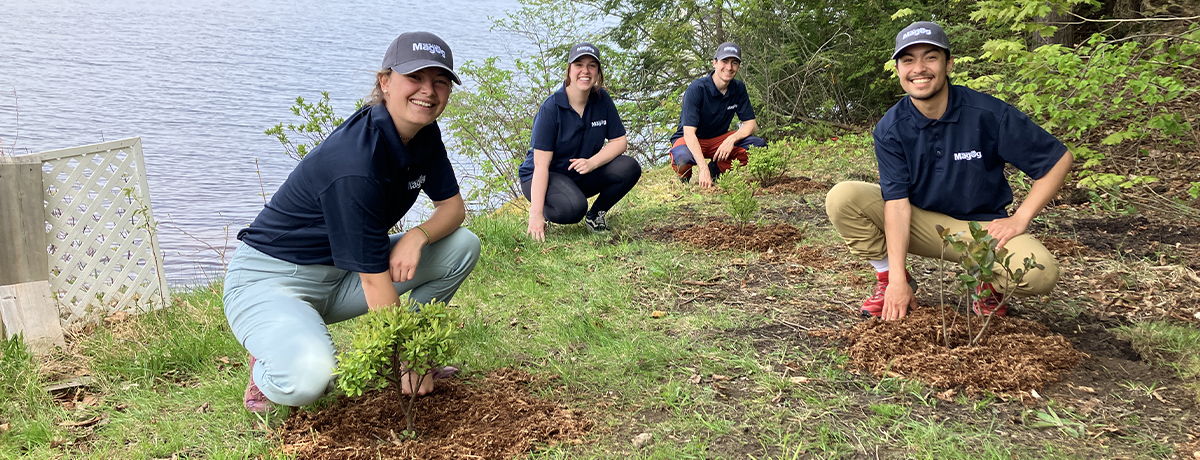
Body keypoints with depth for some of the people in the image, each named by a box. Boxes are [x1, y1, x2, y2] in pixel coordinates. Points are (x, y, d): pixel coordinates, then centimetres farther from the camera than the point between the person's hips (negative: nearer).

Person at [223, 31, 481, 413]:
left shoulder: (424, 134, -5)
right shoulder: (355, 161, -30)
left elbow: (452, 204, 5)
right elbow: (376, 281, -27)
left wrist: (418, 235, -19)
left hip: (340, 275, 8)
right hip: (270, 279, -8)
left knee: (464, 245, -4)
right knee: (310, 378, -38)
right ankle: (269, 372, 0)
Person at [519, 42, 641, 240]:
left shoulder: (602, 100, -5)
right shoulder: (551, 108, -21)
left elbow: (619, 141, -2)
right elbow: (541, 165, -24)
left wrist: (591, 163, -23)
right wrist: (536, 214, -31)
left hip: (583, 174, 6)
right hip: (547, 176, -5)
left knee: (629, 168, -17)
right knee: (573, 209, -36)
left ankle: (596, 214, 5)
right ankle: (539, 210, -1)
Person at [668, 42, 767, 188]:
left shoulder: (739, 88, -4)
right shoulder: (697, 89, -22)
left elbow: (751, 124, -3)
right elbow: (689, 132, -29)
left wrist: (732, 139, -27)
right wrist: (703, 168, -41)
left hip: (719, 140, 5)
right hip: (691, 141, -5)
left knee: (759, 145, -19)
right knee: (683, 160, -40)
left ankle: (716, 170, -1)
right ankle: (685, 177, -2)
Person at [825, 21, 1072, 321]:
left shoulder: (989, 114, -15)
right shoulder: (890, 129, -11)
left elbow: (1059, 158, -7)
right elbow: (897, 202, -17)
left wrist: (1020, 219, -15)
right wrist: (898, 279, -24)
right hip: (920, 222, 2)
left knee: (1040, 273, -32)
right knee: (842, 198, -20)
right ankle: (887, 277, 1)